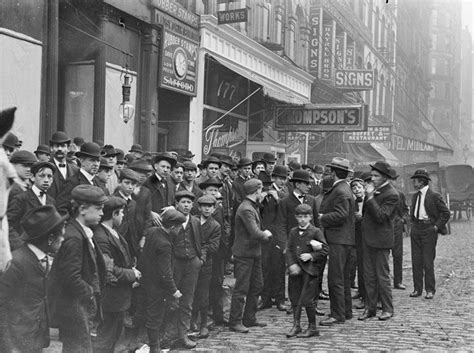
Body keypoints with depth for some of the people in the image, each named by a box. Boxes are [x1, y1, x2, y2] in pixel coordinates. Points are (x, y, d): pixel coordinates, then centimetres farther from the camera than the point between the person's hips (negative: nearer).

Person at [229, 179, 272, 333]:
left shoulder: (253, 207, 12)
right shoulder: (246, 209, -21)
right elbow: (255, 233, -27)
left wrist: (264, 233, -4)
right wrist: (266, 234, -8)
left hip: (254, 253, 10)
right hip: (244, 254, -10)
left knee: (257, 286, 15)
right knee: (241, 289, -4)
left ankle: (249, 319, 24)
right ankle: (235, 322, 4)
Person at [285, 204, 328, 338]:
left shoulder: (316, 232, -3)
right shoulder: (293, 232, 10)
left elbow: (324, 251, -3)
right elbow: (288, 250, 6)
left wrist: (311, 256, -15)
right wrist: (291, 265, -9)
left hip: (309, 270, -5)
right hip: (295, 270, 5)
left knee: (306, 300, -6)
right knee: (294, 299, 9)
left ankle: (312, 327, 7)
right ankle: (296, 325, 22)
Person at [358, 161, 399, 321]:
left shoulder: (391, 194, -14)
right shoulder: (374, 189, 11)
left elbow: (380, 216, -22)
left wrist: (370, 197, -25)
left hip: (380, 240, -8)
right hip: (367, 238, 8)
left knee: (382, 276, 0)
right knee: (369, 276, 10)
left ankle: (387, 309, 11)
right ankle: (370, 308, 18)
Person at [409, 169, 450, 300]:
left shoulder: (434, 196, -9)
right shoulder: (415, 196, 12)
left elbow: (446, 213, -7)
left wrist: (436, 227, -10)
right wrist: (413, 223, 14)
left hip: (429, 230, -6)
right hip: (416, 229, 6)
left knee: (428, 261, -3)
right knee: (416, 261, 5)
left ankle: (430, 290, 6)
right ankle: (417, 289, 12)